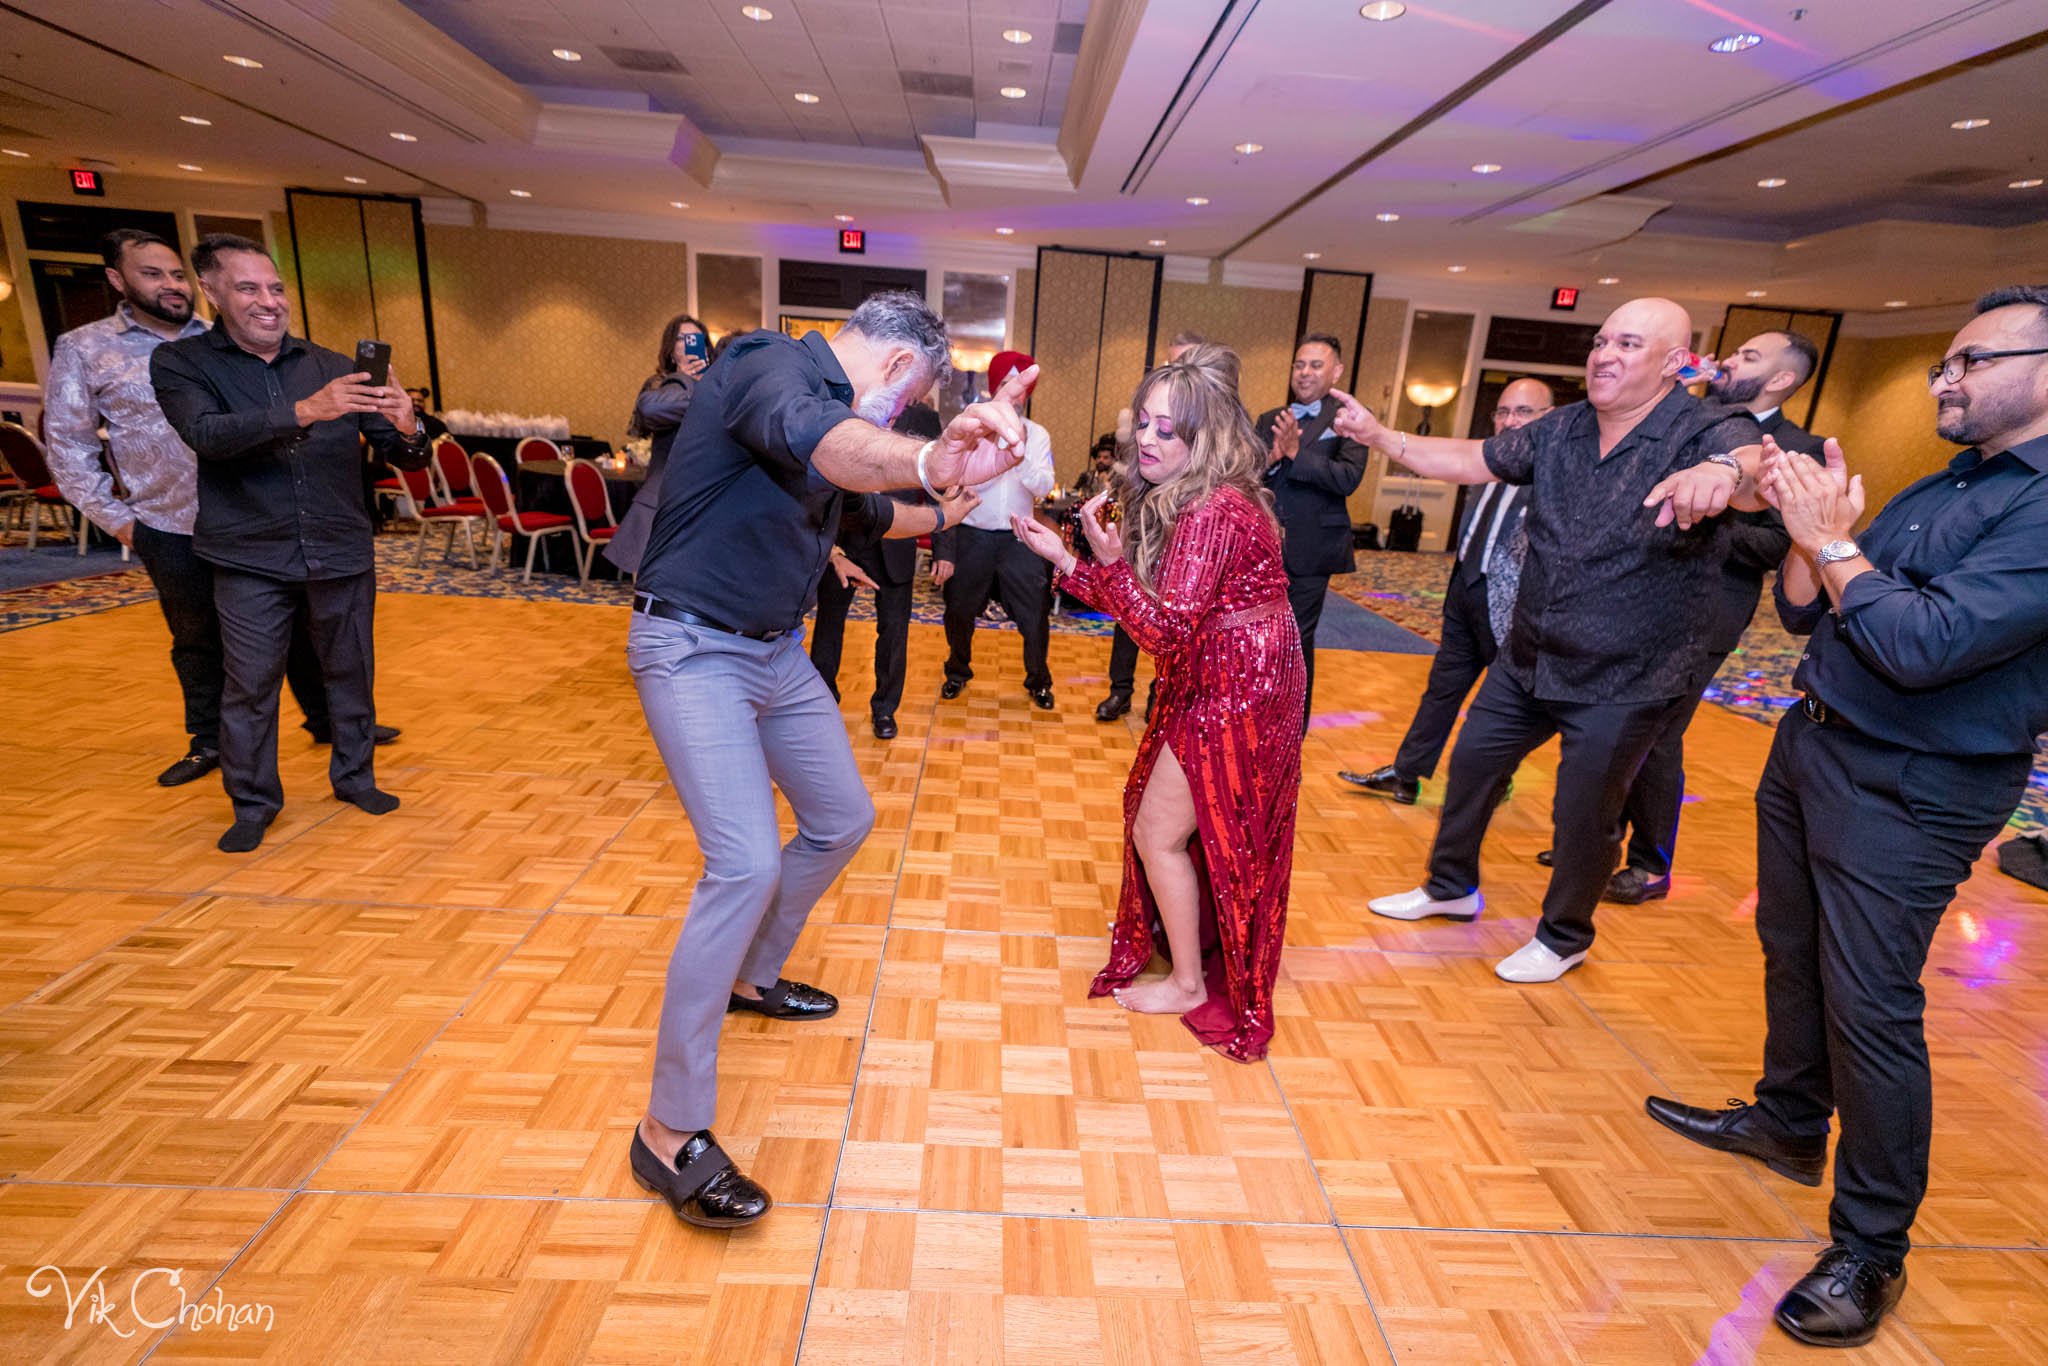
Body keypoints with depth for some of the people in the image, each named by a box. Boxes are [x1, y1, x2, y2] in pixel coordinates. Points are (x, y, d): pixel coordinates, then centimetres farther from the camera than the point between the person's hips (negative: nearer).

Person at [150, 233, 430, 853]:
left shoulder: (333, 366, 3)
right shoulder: (181, 362, 0)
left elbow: (403, 458, 1)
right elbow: (207, 434, -20)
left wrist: (406, 429, -24)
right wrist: (304, 411, -35)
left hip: (343, 553, 2)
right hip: (250, 561, -2)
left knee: (350, 674, 12)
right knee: (249, 685, 4)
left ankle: (355, 777, 30)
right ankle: (253, 803, 21)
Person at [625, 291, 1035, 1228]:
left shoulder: (836, 414, 10)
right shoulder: (768, 366, -18)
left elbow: (863, 510, 30)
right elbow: (811, 440, -44)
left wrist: (939, 515, 46)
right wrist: (929, 461, -63)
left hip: (775, 653, 9)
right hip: (694, 651, -9)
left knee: (842, 821, 15)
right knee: (745, 865, -18)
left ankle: (752, 976, 39)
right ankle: (670, 1132, -3)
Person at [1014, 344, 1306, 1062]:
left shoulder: (1212, 512, -24)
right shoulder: (1184, 500, 8)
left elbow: (1166, 631, -27)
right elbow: (1136, 596, 6)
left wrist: (1108, 559, -32)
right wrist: (1063, 557, -1)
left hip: (1232, 697, -10)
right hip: (1220, 685, 10)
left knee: (1160, 832, 1)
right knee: (1153, 810, 21)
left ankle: (1189, 984, 21)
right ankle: (1176, 934, 42)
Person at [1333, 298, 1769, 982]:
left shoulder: (1708, 430, -15)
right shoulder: (1561, 430, 2)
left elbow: (1759, 471, -36)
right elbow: (1471, 460, 6)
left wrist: (1725, 471, -60)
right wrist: (1379, 436, -3)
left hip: (1624, 682, -5)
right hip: (1528, 659, 6)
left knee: (1584, 815, 6)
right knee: (1471, 762, 15)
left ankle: (1564, 937, 33)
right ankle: (1451, 888, 38)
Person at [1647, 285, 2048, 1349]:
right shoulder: (1936, 489, 11)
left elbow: (1925, 645, -26)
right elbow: (1805, 615, 9)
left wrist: (1830, 538, -16)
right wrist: (1811, 532, -9)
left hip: (1908, 791, -8)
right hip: (1811, 744, 8)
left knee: (1869, 1009, -2)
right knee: (1793, 955, 19)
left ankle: (1871, 1250, 15)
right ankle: (1788, 1123, 40)